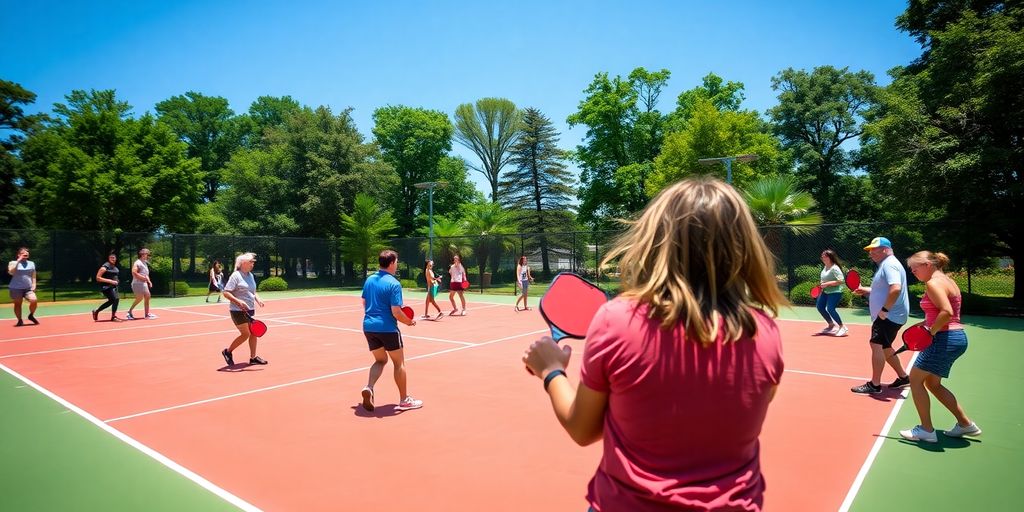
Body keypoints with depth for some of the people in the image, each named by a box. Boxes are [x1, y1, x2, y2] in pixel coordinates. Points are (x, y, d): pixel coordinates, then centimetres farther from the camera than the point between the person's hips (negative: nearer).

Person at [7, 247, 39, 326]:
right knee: (18, 304, 4)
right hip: (16, 288, -2)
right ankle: (20, 320, 16)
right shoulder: (13, 263, 2)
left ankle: (31, 315, 6)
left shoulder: (31, 263, 11)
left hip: (28, 288, 2)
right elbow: (11, 272, -19)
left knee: (34, 300, -17)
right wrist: (18, 261, -16)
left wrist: (33, 285, 1)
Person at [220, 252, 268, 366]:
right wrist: (238, 301, -27)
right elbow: (225, 292, -16)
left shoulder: (250, 275, 10)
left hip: (250, 310, 8)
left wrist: (257, 298, 3)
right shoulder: (235, 276, -13)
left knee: (253, 333, 7)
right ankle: (228, 351, 17)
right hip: (238, 311, -8)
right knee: (245, 334, -4)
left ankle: (253, 357, 16)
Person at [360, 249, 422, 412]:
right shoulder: (394, 284, -16)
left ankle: (369, 388, -3)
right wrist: (409, 321, -2)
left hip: (369, 326, 7)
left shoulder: (369, 280, 7)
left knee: (380, 360, 21)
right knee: (399, 363, 9)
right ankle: (404, 400, 17)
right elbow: (396, 312, -19)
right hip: (387, 328, -6)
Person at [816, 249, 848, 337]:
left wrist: (827, 284, -26)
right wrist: (822, 285, 8)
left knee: (830, 309, -18)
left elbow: (840, 281, -24)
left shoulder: (835, 268, -18)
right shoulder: (825, 267, 10)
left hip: (835, 292, -10)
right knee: (820, 306, 13)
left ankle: (842, 327, -2)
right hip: (826, 291, 10)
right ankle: (831, 325, 28)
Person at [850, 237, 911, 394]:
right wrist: (865, 290, 15)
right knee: (884, 347, 20)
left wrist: (884, 309, -27)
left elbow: (896, 289, -31)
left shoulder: (890, 264, -17)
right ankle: (903, 377, 33)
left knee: (877, 345, -12)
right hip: (888, 316, 11)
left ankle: (874, 384, -8)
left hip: (889, 316, -11)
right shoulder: (886, 264, 17)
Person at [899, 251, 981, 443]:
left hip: (945, 339, -10)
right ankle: (965, 424, 25)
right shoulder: (947, 281, 16)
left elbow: (947, 312, -27)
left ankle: (926, 430, 7)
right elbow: (949, 313, 19)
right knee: (932, 383, 19)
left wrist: (931, 331, -18)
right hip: (957, 337, 10)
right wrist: (925, 325, 11)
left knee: (915, 379, 0)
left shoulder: (933, 283, -15)